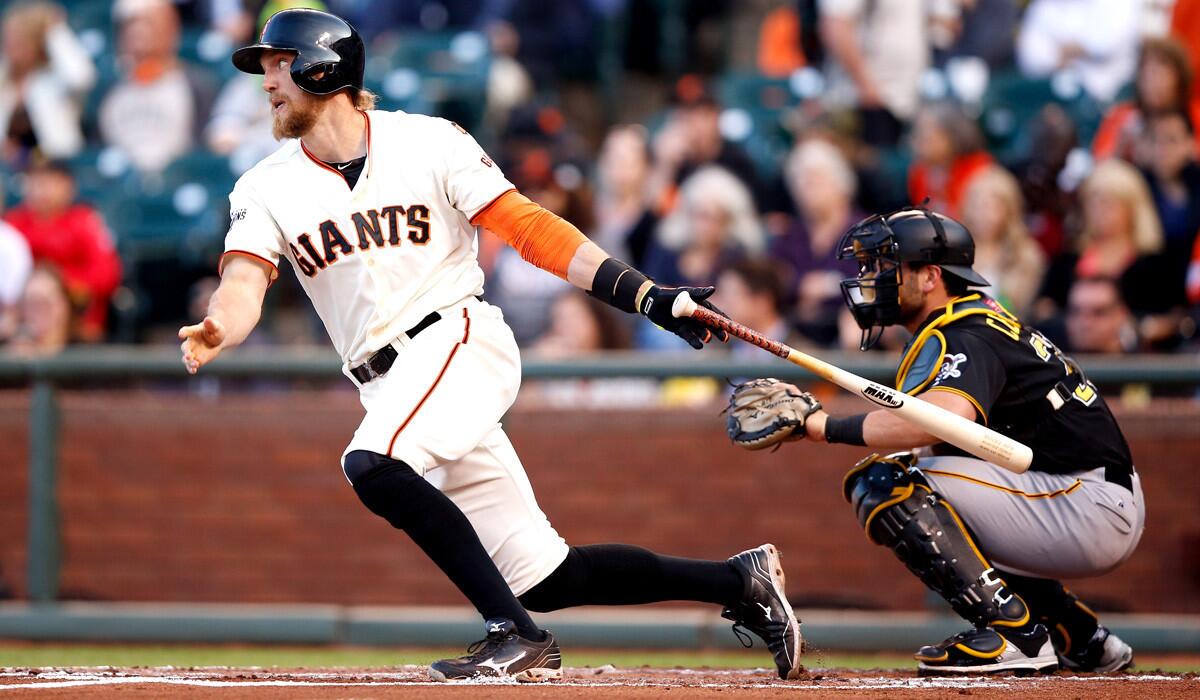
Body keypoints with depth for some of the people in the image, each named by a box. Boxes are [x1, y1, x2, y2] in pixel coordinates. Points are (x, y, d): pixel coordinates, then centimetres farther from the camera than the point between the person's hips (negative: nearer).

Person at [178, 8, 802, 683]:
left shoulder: (430, 144, -2)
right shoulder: (267, 189, 7)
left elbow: (529, 227, -3)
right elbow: (245, 285, -6)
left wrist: (650, 297, -10)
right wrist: (216, 332, -31)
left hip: (461, 341, -5)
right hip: (392, 388, 5)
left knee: (372, 466, -33)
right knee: (541, 578, 0)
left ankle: (518, 637, -29)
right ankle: (740, 581, 13)